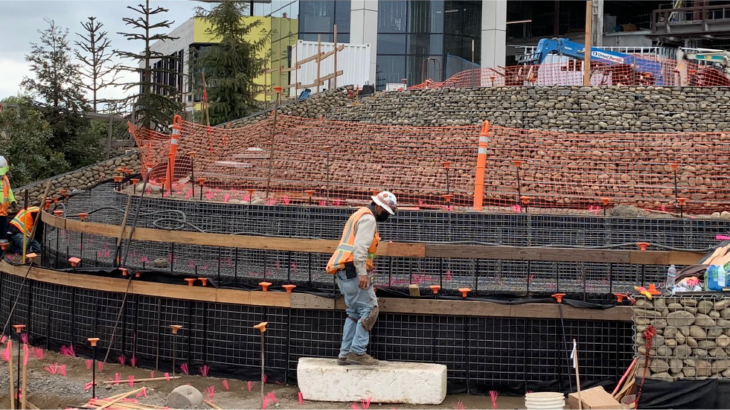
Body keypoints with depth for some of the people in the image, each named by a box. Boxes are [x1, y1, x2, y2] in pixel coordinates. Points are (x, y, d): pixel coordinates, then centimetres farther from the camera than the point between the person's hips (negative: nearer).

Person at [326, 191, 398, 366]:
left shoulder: (360, 215, 24)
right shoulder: (368, 219, -9)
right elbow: (360, 247, -21)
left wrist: (366, 266, 24)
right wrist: (362, 273, -26)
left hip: (344, 271, 10)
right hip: (353, 270, -10)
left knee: (355, 312, 13)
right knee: (369, 309, -7)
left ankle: (345, 354, 11)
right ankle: (357, 351, -10)